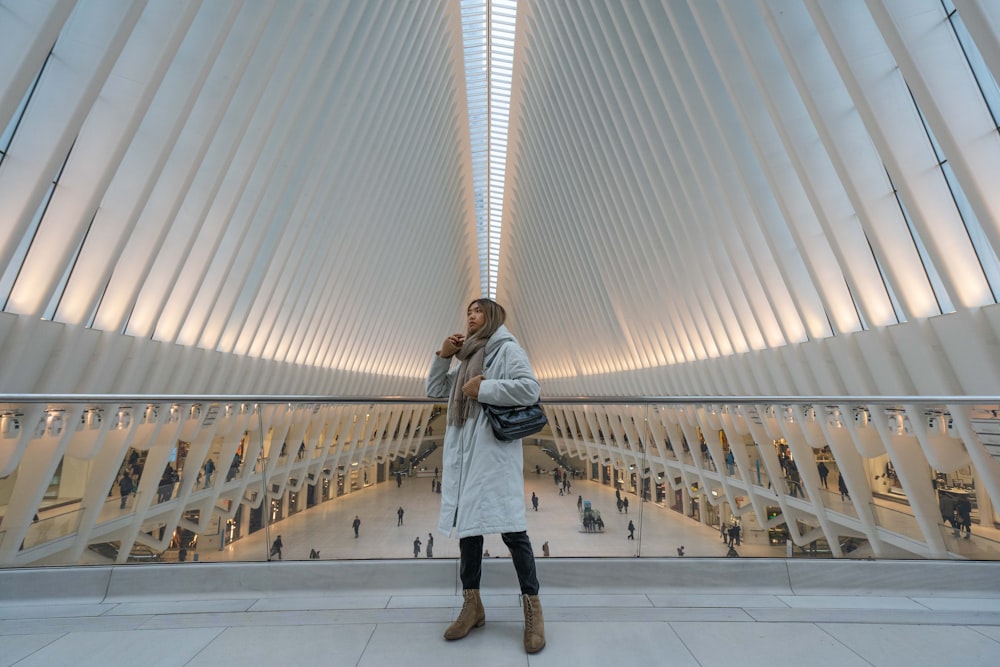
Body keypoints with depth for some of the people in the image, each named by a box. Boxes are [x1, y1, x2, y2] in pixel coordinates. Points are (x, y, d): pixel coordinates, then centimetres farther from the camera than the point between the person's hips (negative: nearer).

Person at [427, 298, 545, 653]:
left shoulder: (507, 348, -1)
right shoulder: (467, 357, 21)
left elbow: (530, 389, -17)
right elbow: (434, 390, 20)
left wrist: (483, 389, -14)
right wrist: (442, 355, 8)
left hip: (496, 453, -7)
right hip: (463, 455, 8)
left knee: (511, 529, -2)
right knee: (466, 525, 14)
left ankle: (532, 607, 16)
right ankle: (472, 605, 30)